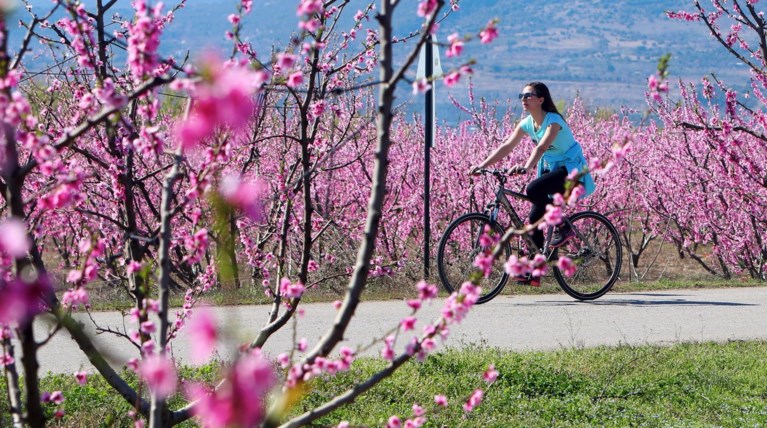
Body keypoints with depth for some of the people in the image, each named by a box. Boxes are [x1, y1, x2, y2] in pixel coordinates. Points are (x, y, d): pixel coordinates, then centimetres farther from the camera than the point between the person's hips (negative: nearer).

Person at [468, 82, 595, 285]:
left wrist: (526, 167, -52)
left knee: (534, 189, -33)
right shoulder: (527, 123, 1)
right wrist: (482, 165, -13)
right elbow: (506, 147, -2)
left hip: (571, 169, -8)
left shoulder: (553, 121, -20)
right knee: (536, 217, -2)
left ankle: (563, 227, -15)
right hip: (550, 169, 8)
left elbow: (541, 147, -36)